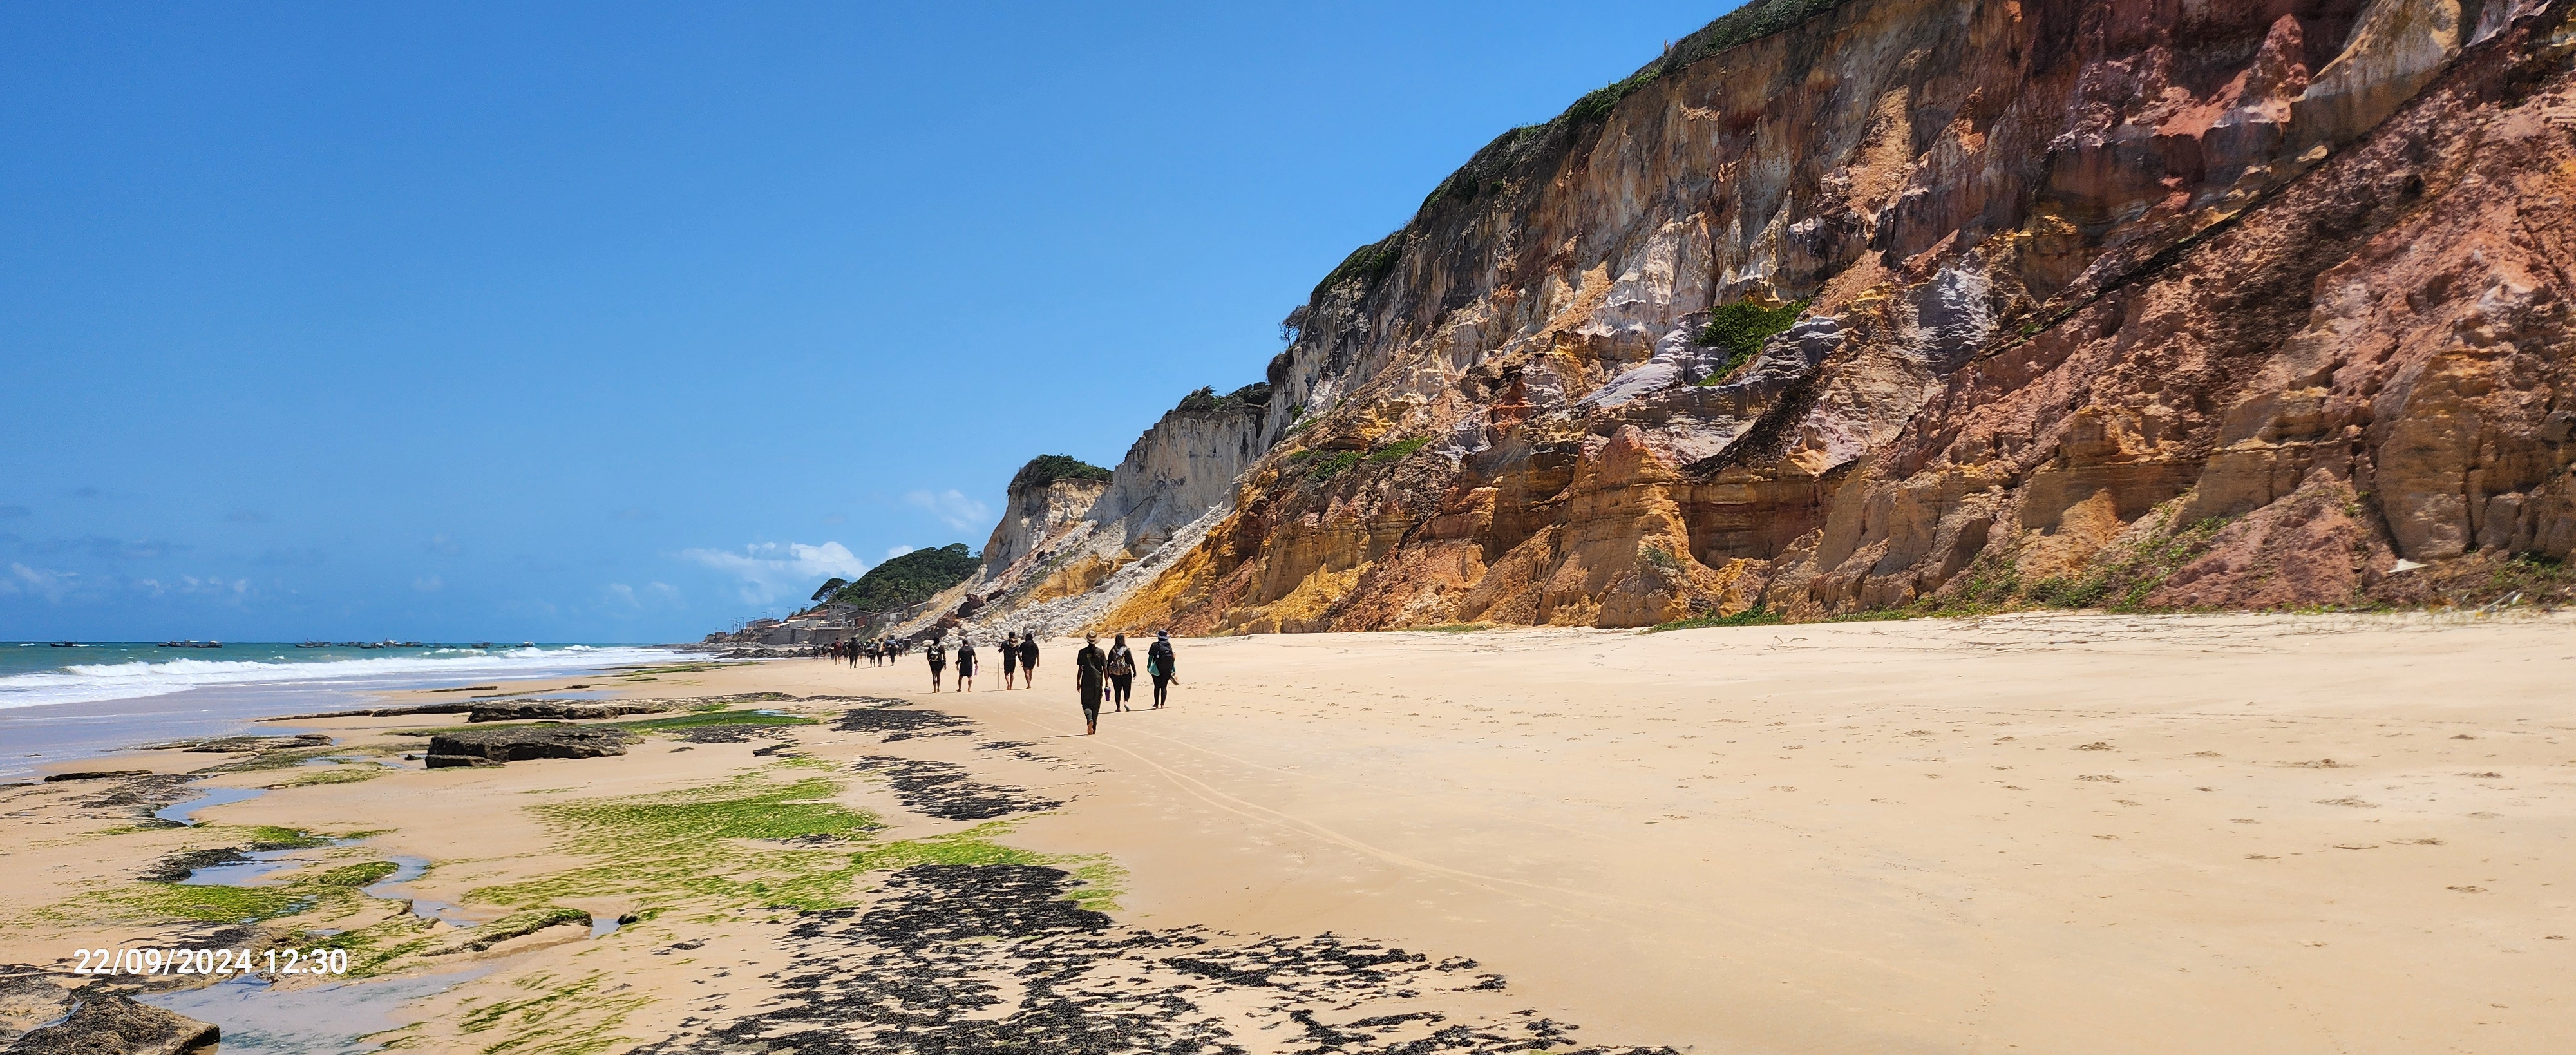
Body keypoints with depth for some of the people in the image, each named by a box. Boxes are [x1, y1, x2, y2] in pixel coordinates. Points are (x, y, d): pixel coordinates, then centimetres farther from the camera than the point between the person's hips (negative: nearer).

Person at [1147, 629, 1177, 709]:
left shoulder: (1155, 645, -6)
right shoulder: (1169, 645, 5)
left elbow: (1151, 657, -8)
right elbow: (1172, 657, 6)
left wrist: (1148, 667, -1)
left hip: (1157, 669, -2)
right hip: (1167, 669, 2)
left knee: (1157, 686, 8)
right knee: (1164, 687, 5)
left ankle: (1157, 704, 10)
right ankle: (1162, 704, -1)